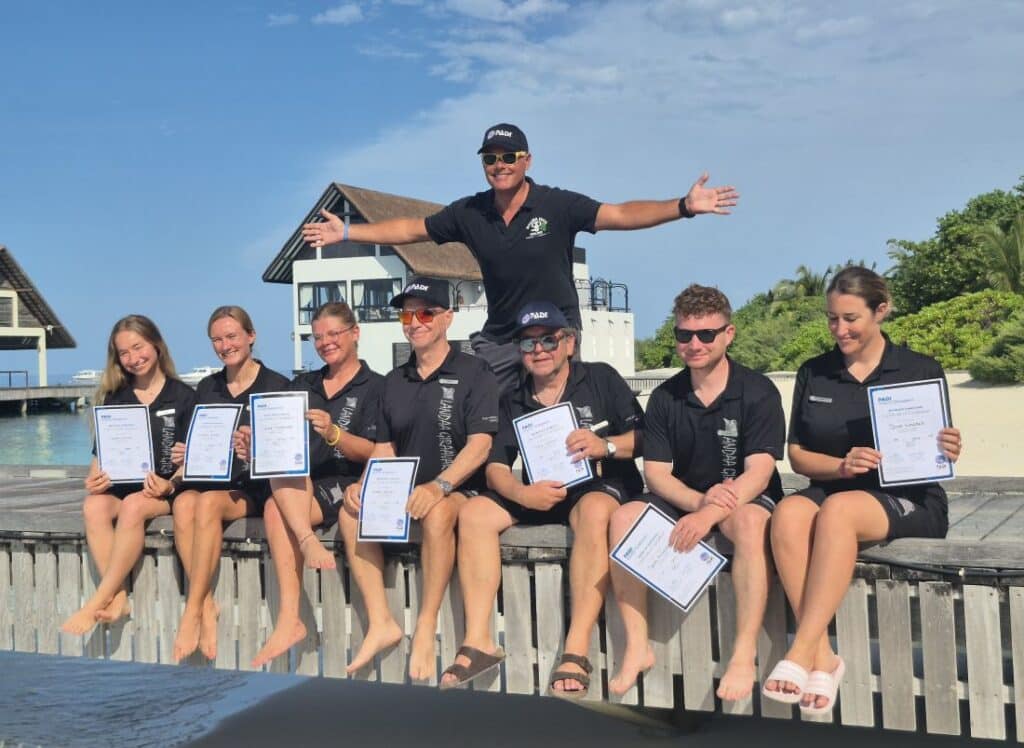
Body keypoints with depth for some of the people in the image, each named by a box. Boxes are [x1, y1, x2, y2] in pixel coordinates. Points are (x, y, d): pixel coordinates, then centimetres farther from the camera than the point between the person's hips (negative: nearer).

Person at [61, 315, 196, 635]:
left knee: (133, 506, -36)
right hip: (121, 486, 4)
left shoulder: (183, 396, 4)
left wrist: (170, 485, -17)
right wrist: (95, 478, -9)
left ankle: (96, 604, -32)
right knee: (93, 506, -30)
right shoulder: (114, 399, 15)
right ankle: (117, 597, -33)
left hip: (166, 490, -3)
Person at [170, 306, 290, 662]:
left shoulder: (276, 386, 1)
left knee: (209, 503, -34)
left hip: (255, 486, -4)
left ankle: (192, 612, -27)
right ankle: (207, 608, -28)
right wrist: (186, 455, -5)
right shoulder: (206, 389, 17)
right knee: (184, 502, -30)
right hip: (210, 479, 4)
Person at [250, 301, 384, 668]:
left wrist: (333, 433, -22)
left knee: (276, 509, -30)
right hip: (297, 486, 5)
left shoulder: (375, 387, 5)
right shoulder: (302, 385, 23)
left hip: (345, 486, -5)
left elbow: (374, 454, -5)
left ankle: (289, 621, -37)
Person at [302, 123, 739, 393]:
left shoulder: (558, 206, -12)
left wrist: (684, 206, -31)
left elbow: (621, 215, -18)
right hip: (498, 339, 4)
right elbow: (412, 230, 7)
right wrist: (346, 232, 6)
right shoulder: (469, 213, -1)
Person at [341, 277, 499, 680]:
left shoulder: (473, 373, -3)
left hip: (459, 488, -6)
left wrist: (438, 486, -29)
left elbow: (479, 445, -14)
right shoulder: (394, 382, 15)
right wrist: (364, 485, -6)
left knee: (438, 513, -37)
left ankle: (426, 629, -29)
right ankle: (380, 624, -18)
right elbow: (384, 449, 15)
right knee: (353, 510, -19)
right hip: (404, 490, 6)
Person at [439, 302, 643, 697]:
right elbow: (495, 468, 4)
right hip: (540, 494, 5)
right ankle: (479, 641, -20)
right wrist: (522, 494, -18)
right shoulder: (514, 401, 12)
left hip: (599, 486, -5)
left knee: (594, 511, -39)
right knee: (473, 512, -17)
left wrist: (606, 445, -24)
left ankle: (577, 652, -40)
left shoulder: (601, 379, 2)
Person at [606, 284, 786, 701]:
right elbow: (656, 472, -3)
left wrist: (710, 514, -35)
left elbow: (758, 473, -18)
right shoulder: (664, 398, 2)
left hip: (745, 498, -4)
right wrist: (699, 500, -24)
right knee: (624, 518, -23)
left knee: (749, 521, -38)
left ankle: (744, 655, -34)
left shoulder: (758, 393, -9)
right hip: (684, 499, 4)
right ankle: (637, 648, -21)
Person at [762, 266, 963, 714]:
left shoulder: (921, 371, 5)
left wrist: (948, 453, -16)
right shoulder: (813, 374, 12)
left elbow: (936, 454, 9)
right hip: (832, 489, 3)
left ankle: (801, 653, -36)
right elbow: (798, 455, 10)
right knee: (788, 513, -33)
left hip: (909, 499, -3)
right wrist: (842, 465, -10)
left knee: (837, 510, -36)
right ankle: (822, 655, -32)